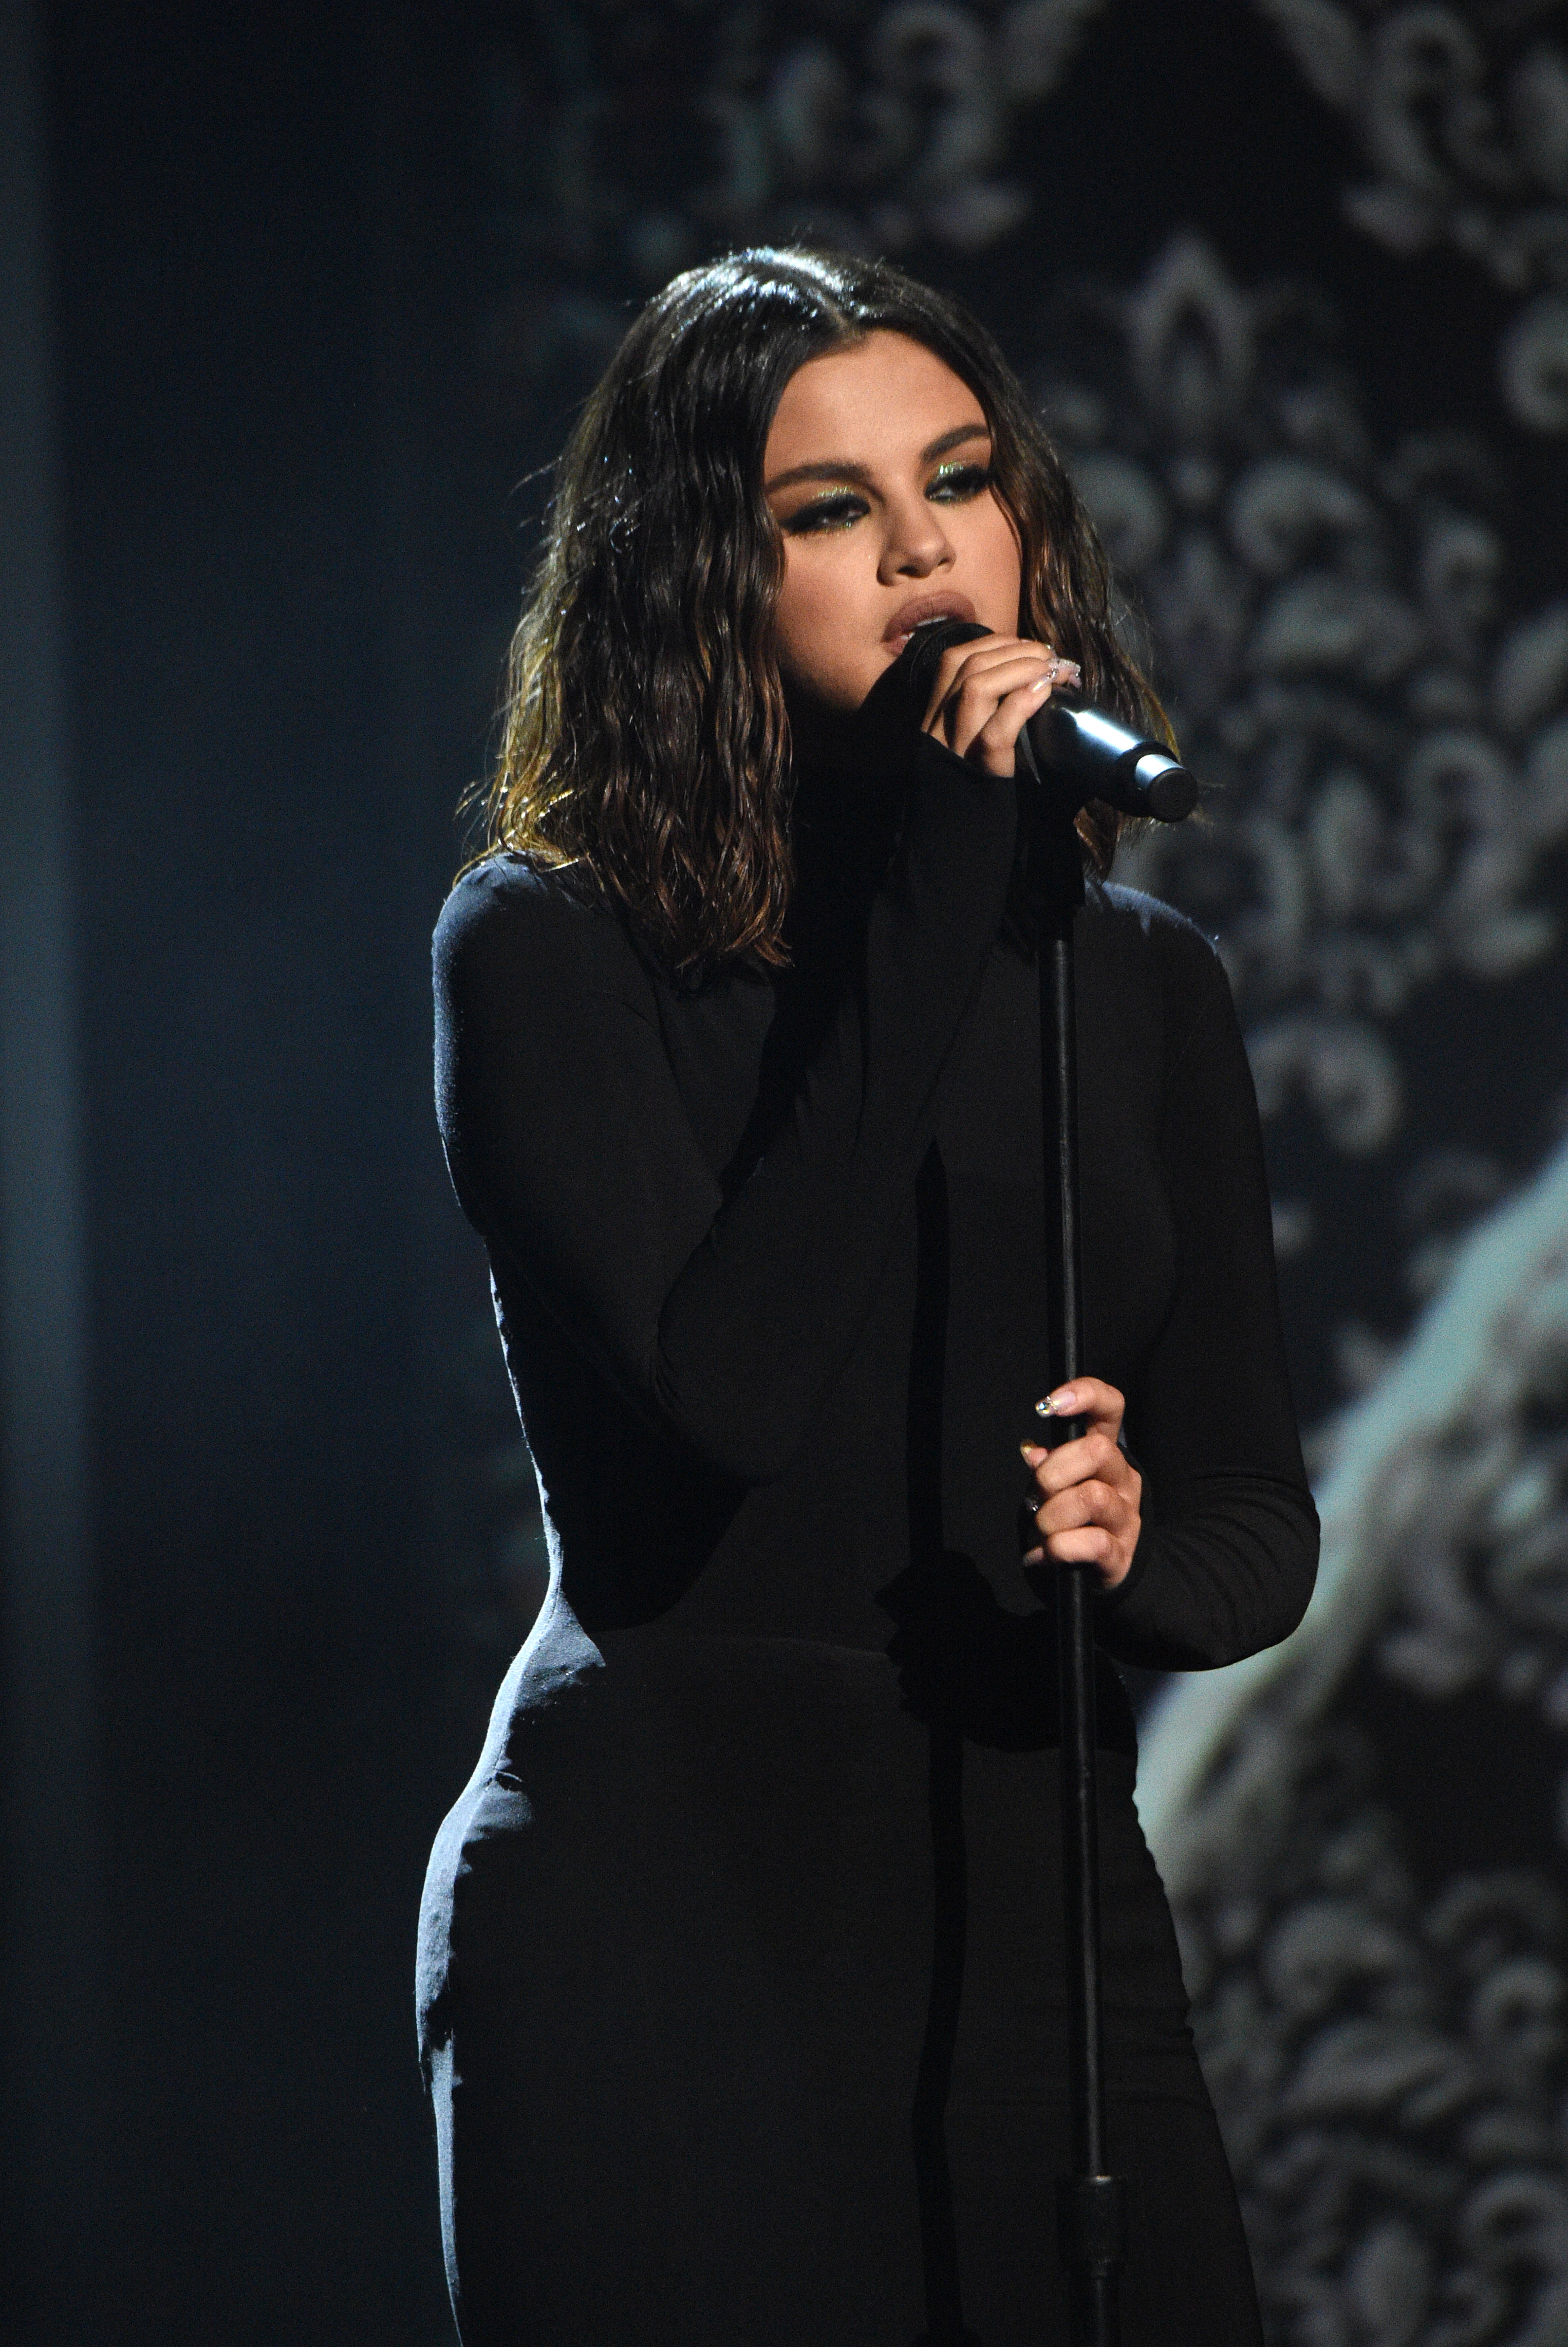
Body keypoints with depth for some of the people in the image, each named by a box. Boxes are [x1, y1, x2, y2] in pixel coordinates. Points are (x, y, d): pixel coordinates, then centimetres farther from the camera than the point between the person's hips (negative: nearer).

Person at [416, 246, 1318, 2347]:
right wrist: (939, 902, -19)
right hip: (667, 1915, -4)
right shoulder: (549, 947, -5)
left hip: (1045, 1914, 4)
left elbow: (1266, 1520, 10)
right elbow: (733, 1384, -21)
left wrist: (1139, 1544, -15)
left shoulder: (1137, 983, 10)